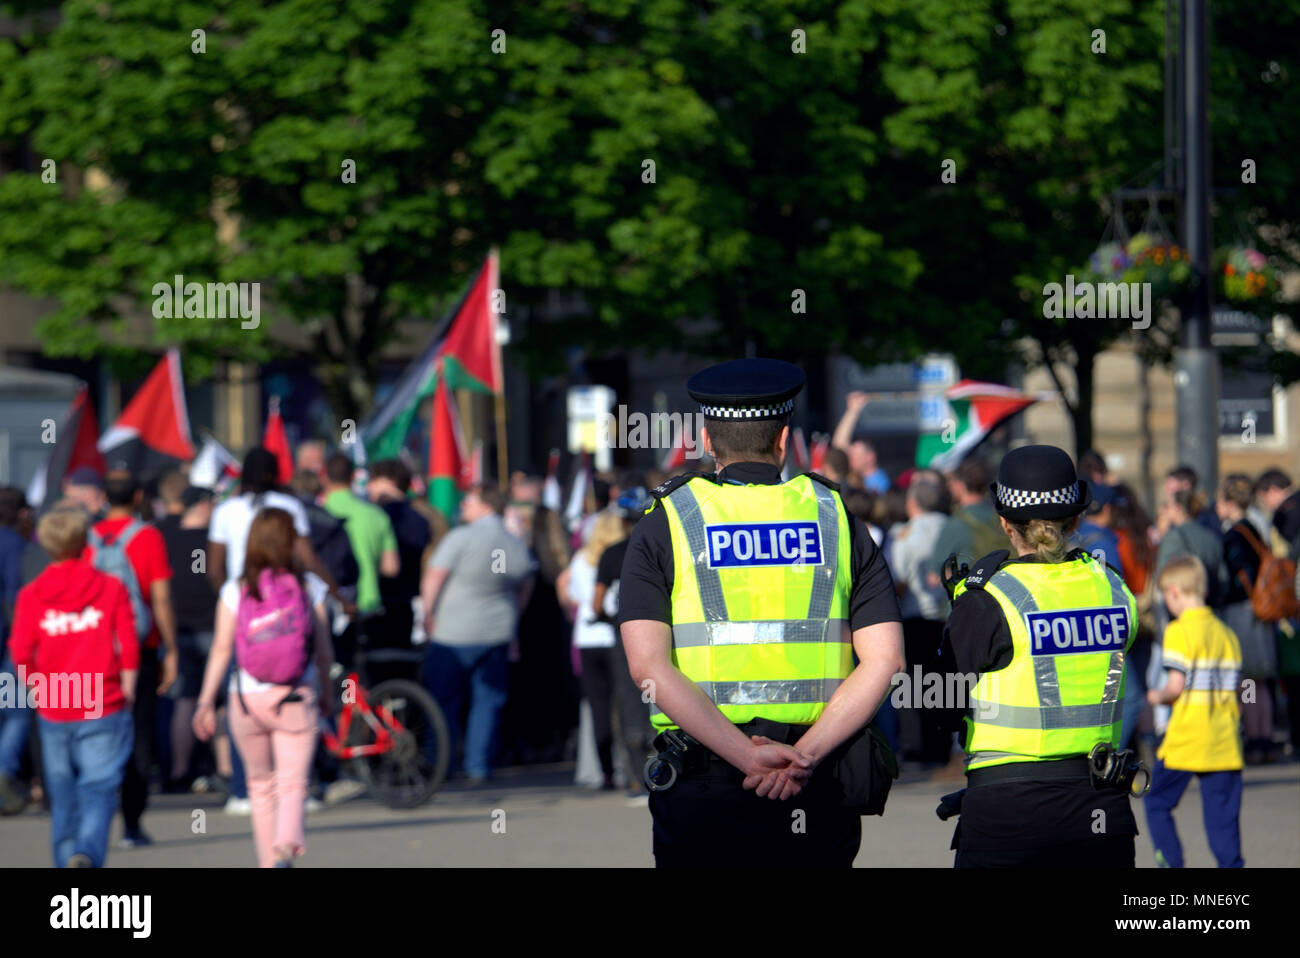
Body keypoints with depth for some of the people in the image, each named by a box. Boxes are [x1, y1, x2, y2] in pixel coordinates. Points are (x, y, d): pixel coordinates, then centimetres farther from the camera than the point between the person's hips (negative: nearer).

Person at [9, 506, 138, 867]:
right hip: (104, 709, -2)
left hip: (53, 713, 2)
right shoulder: (111, 588, -2)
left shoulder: (31, 595, 1)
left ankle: (66, 859, 15)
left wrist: (38, 690, 11)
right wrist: (126, 692, 7)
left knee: (63, 795, 14)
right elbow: (129, 647, -5)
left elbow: (21, 653, -5)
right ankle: (88, 852, -26)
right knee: (99, 789, -4)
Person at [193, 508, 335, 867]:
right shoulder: (310, 588, -3)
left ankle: (268, 862, 20)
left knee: (260, 784, 17)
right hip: (296, 699, -1)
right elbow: (324, 652, 2)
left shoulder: (235, 591, -3)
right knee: (293, 784, -2)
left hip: (246, 699, 1)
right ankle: (286, 846, -27)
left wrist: (206, 702, 0)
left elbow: (221, 650, -5)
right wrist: (327, 694, 17)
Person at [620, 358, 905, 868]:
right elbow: (884, 660, -3)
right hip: (817, 790, 1)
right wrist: (803, 756, -10)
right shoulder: (836, 518, 8)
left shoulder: (665, 524, 4)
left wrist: (747, 756, -15)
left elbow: (647, 665, -11)